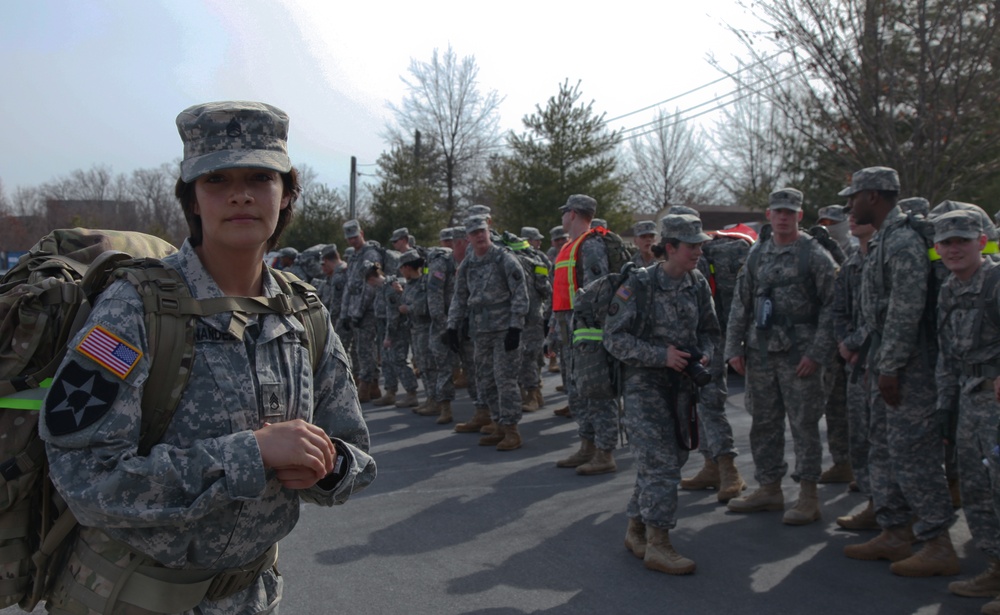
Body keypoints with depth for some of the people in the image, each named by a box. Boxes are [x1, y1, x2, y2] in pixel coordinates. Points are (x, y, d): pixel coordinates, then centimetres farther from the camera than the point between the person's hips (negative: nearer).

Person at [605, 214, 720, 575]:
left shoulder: (698, 285, 5)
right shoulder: (640, 287, -13)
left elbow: (710, 331, 17)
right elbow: (614, 337, -13)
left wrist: (705, 353, -5)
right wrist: (661, 355, -20)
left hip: (681, 386, 7)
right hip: (646, 385, -7)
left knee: (670, 460, 13)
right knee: (661, 464, -10)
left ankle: (636, 530, 27)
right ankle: (657, 545, -2)